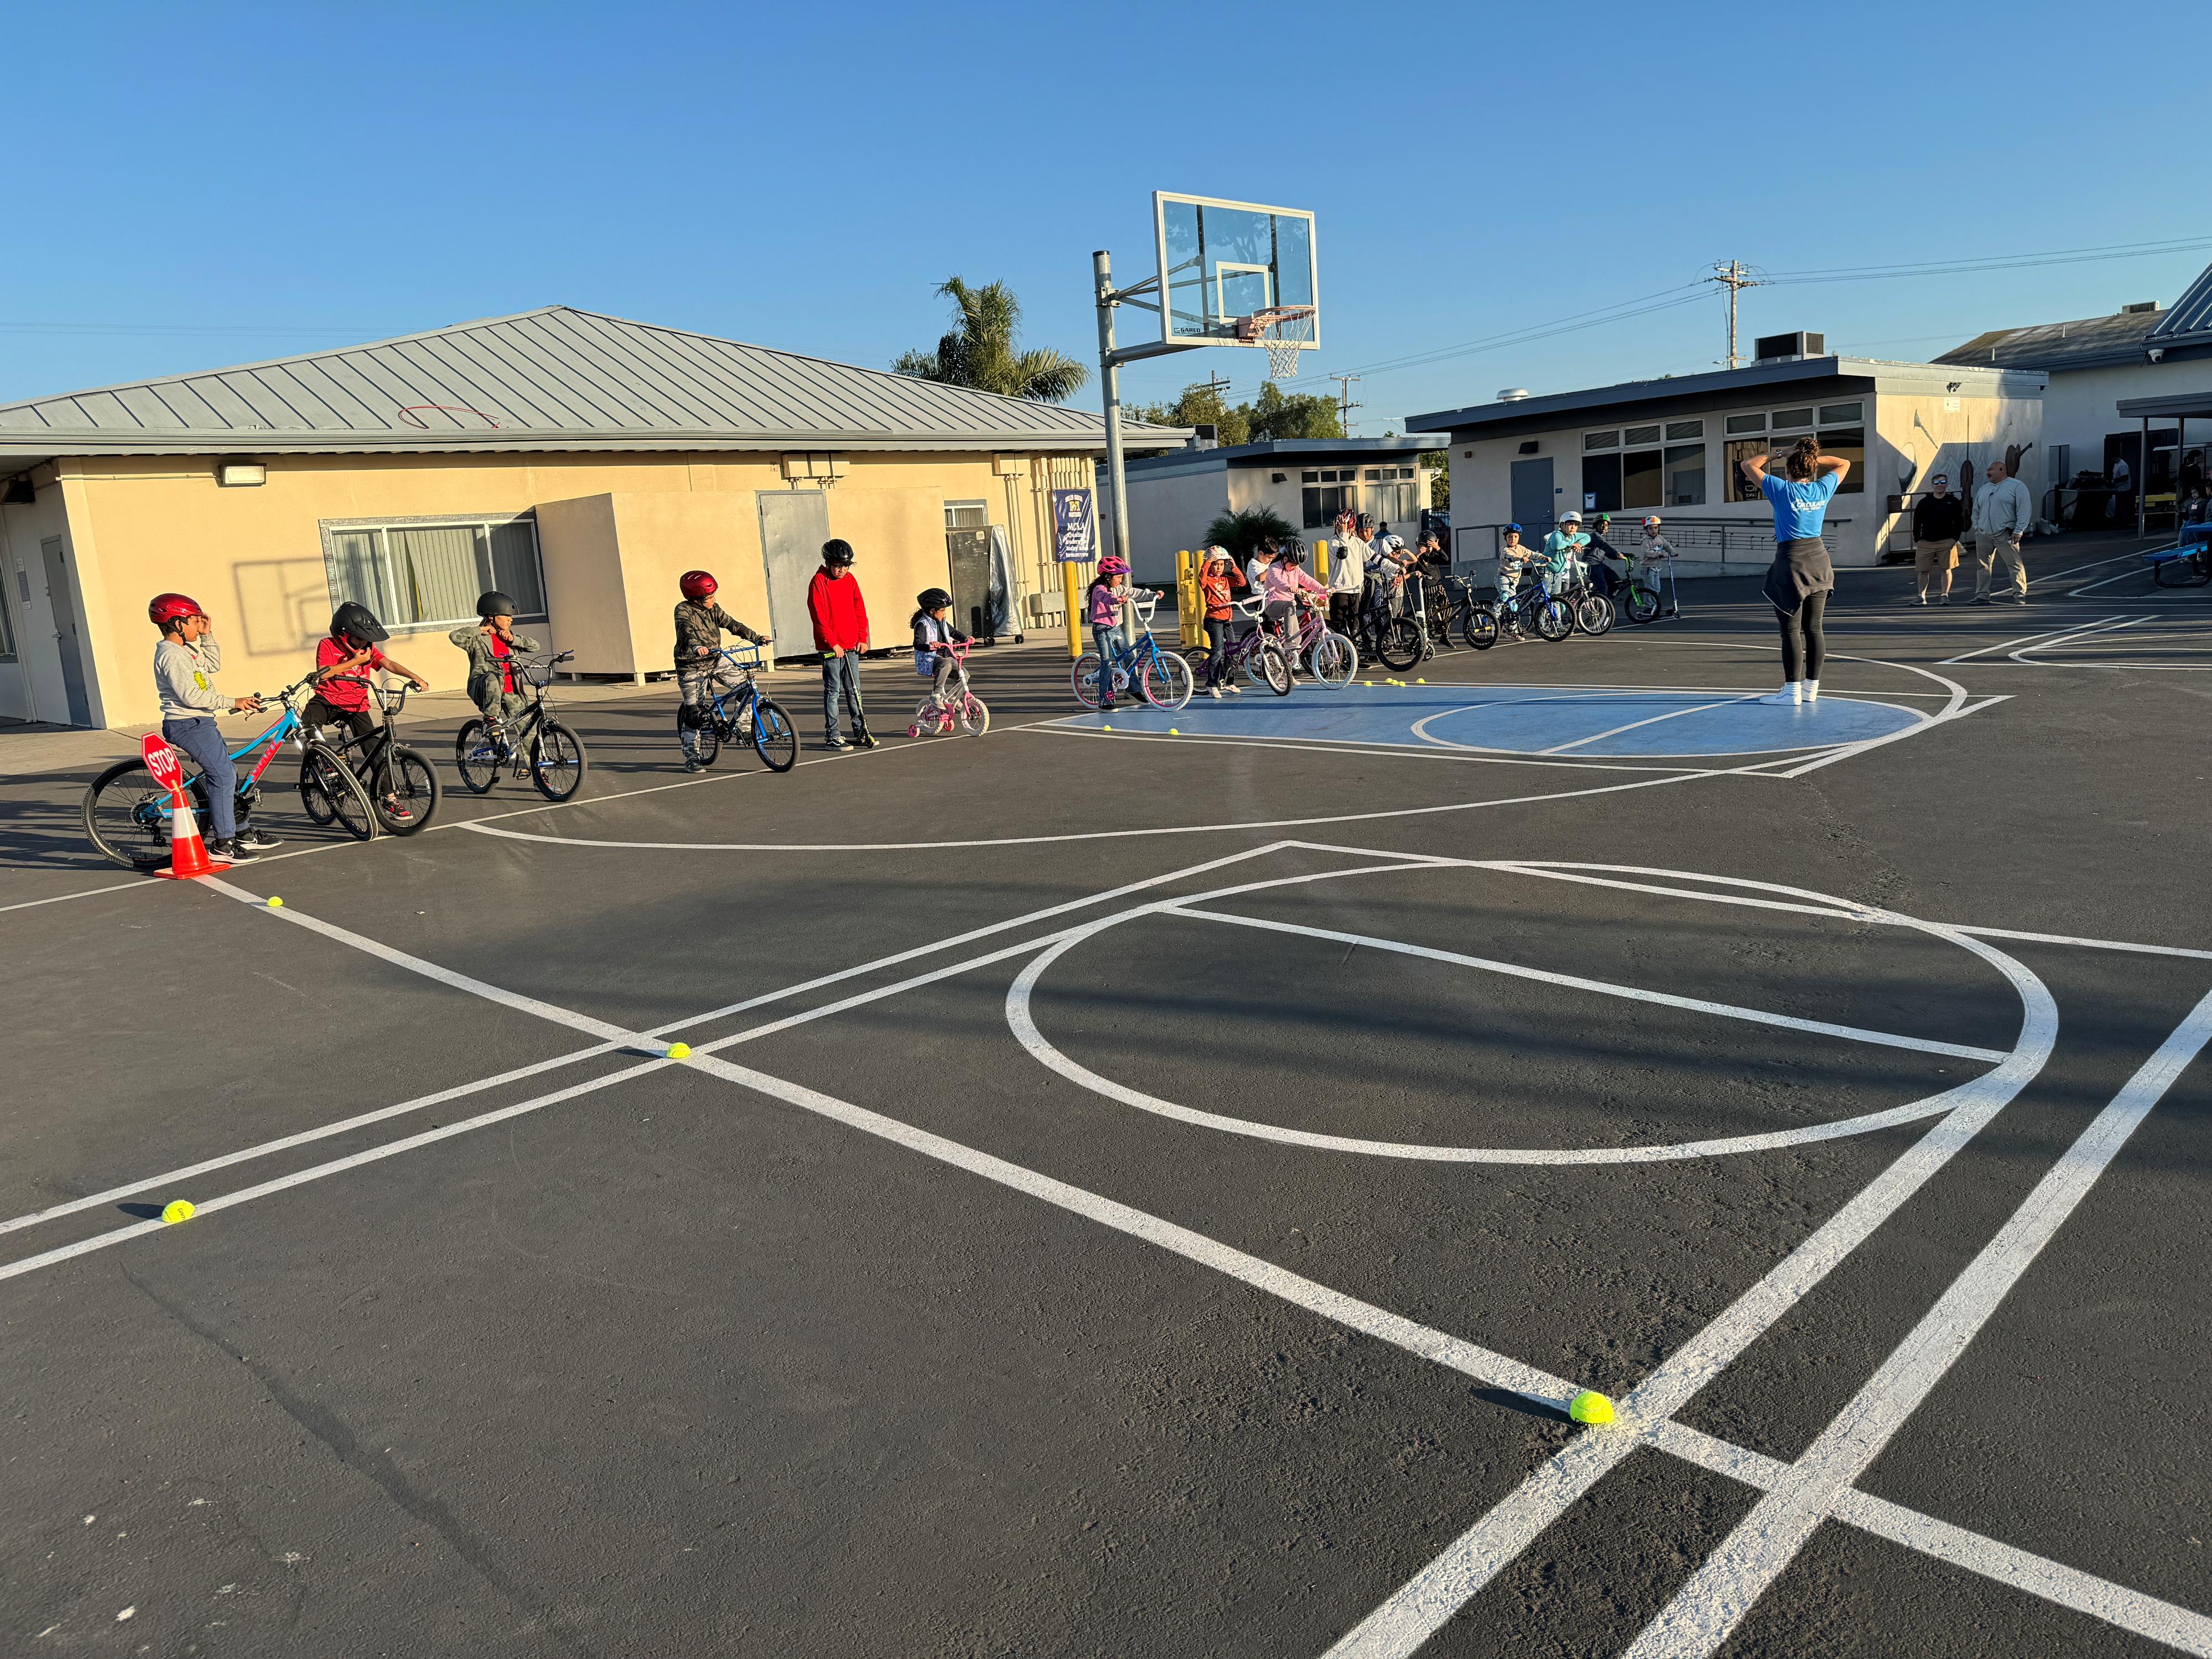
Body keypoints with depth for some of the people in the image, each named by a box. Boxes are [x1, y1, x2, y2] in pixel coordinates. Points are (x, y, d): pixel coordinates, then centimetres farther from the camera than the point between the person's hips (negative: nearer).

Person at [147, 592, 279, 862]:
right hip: (189, 725, -11)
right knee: (223, 776, -13)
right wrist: (232, 703, -20)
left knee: (228, 772, 15)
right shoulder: (171, 655, -17)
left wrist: (208, 636, 16)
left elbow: (214, 665, 26)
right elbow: (191, 696, -24)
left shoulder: (185, 651, 14)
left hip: (199, 723, 11)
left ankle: (243, 833, 22)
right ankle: (222, 845, -10)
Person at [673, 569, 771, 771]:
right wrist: (696, 647, -53)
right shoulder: (683, 610, -15)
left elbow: (732, 624, -2)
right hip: (692, 667, -5)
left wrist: (757, 638, -13)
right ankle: (691, 757, 8)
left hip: (715, 661, 5)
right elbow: (687, 631, -33)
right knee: (695, 713, -4)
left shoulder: (713, 609, 2)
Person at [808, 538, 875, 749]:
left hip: (851, 646, 5)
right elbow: (818, 617, -12)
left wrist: (862, 638, 5)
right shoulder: (819, 581, -8)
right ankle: (832, 736, 3)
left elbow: (860, 610, 14)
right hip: (830, 648, -5)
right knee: (833, 690, -2)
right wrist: (833, 643, -15)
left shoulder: (850, 579, 10)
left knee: (854, 690, 10)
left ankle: (861, 731, 17)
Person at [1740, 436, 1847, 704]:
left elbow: (1748, 466, 2)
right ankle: (1811, 688, 13)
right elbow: (1843, 463, 23)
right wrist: (1813, 458, 16)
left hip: (1791, 563, -5)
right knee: (1814, 628, 8)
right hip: (1818, 559, 5)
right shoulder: (1823, 490, 3)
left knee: (1792, 630, -4)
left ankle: (1792, 690, -4)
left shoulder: (1782, 489, -9)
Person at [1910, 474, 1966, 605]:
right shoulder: (1924, 502, 7)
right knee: (1923, 570, -1)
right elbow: (1917, 522, 9)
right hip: (1925, 542, 1)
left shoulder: (1953, 502, 5)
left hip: (1946, 542, 0)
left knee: (1946, 569, 0)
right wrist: (1917, 540, 1)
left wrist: (1955, 539, -3)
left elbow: (1959, 522, 7)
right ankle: (1921, 596, 5)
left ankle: (1945, 595, 7)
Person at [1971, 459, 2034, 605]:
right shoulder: (1983, 489, 19)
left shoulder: (2017, 486, 0)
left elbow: (2024, 510, -6)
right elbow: (1976, 511, 24)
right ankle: (1982, 595, 13)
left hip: (2005, 535, -5)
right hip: (1984, 536, 6)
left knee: (2015, 565, -7)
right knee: (1983, 566, 7)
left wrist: (2018, 531, -13)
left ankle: (2020, 595, -7)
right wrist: (1977, 528, 10)